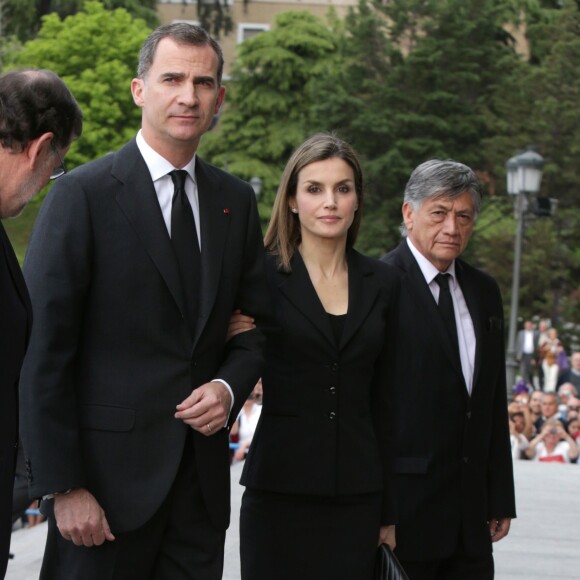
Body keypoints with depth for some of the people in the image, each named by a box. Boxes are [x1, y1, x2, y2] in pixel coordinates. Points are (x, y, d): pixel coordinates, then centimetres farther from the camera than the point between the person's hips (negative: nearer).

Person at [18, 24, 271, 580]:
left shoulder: (235, 200, 10)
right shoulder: (82, 194, -7)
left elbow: (258, 321, 18)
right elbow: (42, 352, -10)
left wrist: (229, 387, -4)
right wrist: (62, 487, -14)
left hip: (203, 475, 5)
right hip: (108, 472, -5)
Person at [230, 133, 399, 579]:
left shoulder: (381, 283, 9)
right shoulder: (263, 274, -1)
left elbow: (384, 401, 11)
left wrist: (390, 511, 10)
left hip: (358, 493, 3)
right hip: (281, 488, -3)